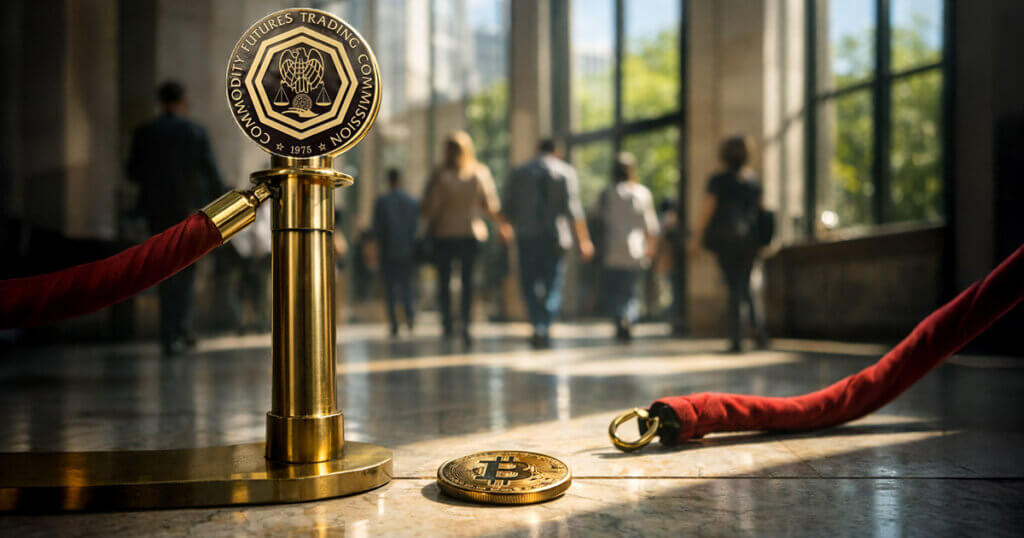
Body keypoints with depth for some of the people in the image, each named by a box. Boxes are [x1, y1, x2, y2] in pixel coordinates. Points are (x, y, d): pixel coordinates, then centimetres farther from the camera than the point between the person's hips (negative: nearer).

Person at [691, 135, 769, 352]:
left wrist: (696, 237, -2)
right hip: (750, 238, 3)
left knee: (734, 287, 0)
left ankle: (736, 339, -3)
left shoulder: (717, 180, -4)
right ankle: (759, 327, -6)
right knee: (745, 285, 15)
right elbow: (762, 207, 11)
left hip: (725, 238, -3)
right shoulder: (753, 179, 8)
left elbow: (706, 210, -7)